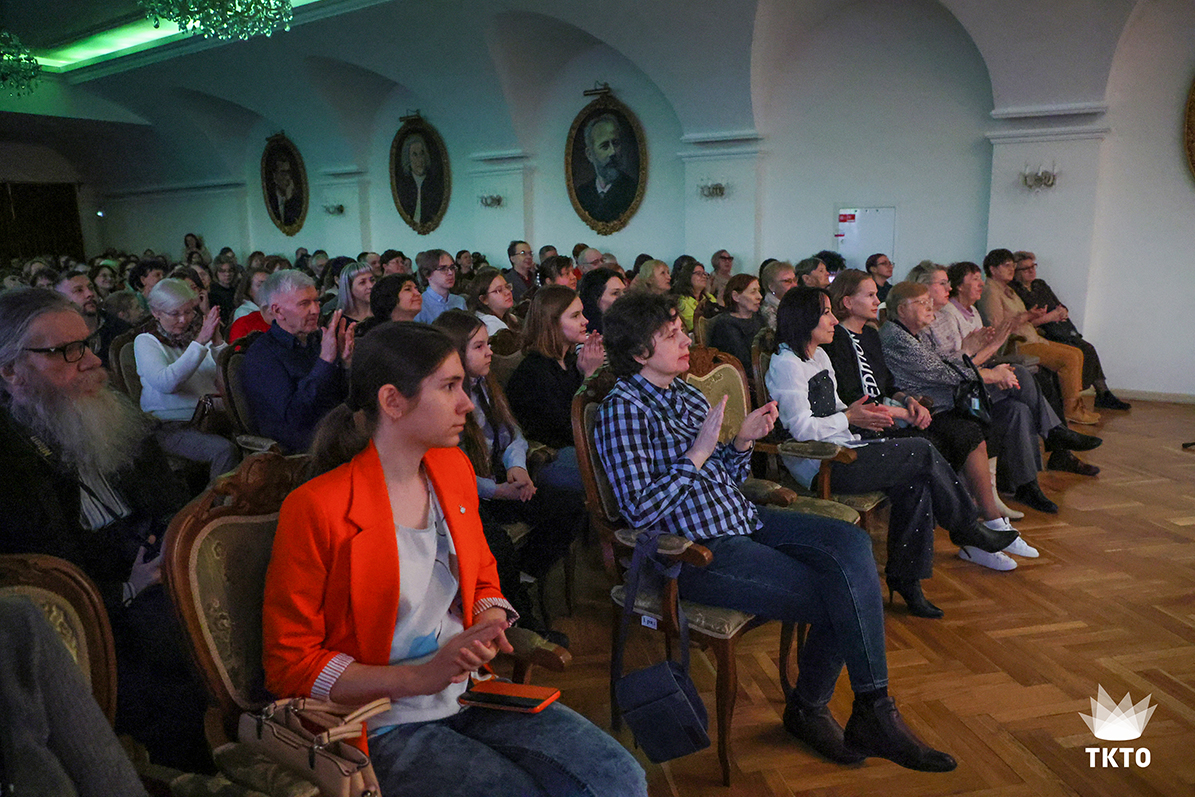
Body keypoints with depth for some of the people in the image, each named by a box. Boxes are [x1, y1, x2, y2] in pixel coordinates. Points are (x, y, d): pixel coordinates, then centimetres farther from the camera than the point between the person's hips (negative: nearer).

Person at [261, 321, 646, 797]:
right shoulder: (316, 509, -16)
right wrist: (419, 677, -21)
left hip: (470, 695, 6)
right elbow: (289, 666, -12)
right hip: (385, 726, -5)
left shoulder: (453, 469, 5)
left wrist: (488, 625, -6)